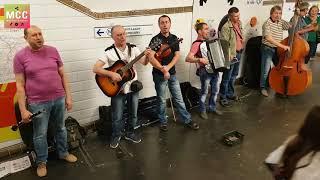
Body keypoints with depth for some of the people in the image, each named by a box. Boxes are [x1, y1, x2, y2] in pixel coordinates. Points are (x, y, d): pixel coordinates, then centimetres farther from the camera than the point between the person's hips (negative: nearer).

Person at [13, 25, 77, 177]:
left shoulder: (52, 51, 2)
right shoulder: (20, 56, -7)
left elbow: (63, 75, 6)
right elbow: (20, 85, -6)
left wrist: (68, 96, 3)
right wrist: (23, 109, -9)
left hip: (59, 99, 3)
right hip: (38, 103, -3)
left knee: (60, 129, 20)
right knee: (40, 135, 12)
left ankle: (63, 153, 41)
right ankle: (41, 162, 32)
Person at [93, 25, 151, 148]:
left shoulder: (133, 48, -1)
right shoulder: (109, 52, -12)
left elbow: (144, 63, 0)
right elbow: (95, 69, -16)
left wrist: (147, 56, -22)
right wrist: (111, 74, -28)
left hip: (133, 87, 3)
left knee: (133, 114, 15)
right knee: (117, 117, 6)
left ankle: (130, 133, 37)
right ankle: (116, 136, 30)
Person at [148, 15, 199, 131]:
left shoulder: (174, 38, 6)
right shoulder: (155, 40, -8)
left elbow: (177, 55, 0)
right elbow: (151, 59, -15)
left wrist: (168, 67, -14)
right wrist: (163, 69, -23)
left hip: (172, 73, 4)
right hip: (159, 75, -4)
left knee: (179, 99, 10)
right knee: (162, 100, 8)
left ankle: (187, 120, 21)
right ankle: (163, 122, 25)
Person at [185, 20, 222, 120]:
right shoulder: (197, 44, -15)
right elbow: (188, 58, -25)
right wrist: (200, 59, -34)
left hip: (214, 69, 7)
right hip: (205, 71, -7)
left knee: (215, 90, 16)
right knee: (204, 92, 2)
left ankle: (212, 107, 33)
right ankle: (202, 111, 19)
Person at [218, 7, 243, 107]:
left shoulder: (239, 23, 8)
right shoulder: (226, 27, -19)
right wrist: (229, 55, -23)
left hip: (239, 53, 9)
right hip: (231, 55, -8)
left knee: (234, 75, 19)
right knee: (227, 77, -1)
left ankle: (230, 93, 34)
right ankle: (223, 98, 10)